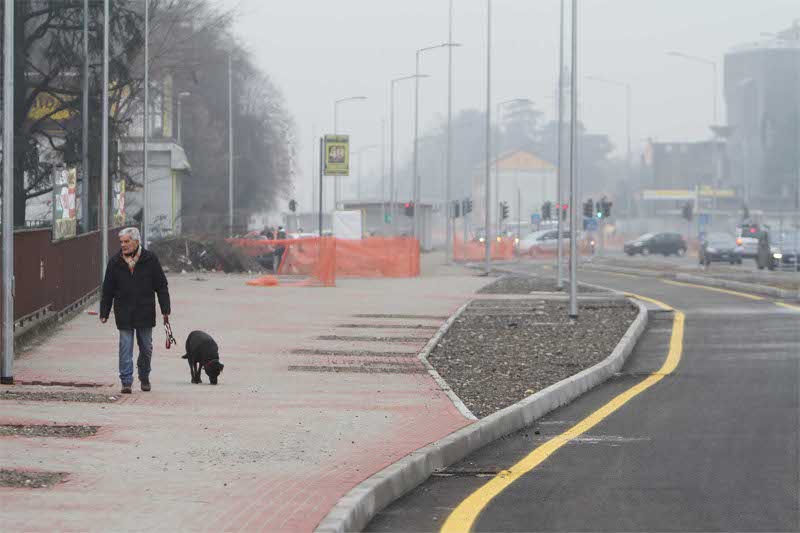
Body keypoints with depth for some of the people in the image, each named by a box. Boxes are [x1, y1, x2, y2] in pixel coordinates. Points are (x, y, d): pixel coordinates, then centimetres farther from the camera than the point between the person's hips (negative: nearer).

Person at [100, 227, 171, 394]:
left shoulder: (150, 260, -1)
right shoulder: (115, 262, 1)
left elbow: (161, 286, 3)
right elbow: (108, 290, 6)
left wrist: (165, 310, -1)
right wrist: (104, 313, 4)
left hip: (145, 312, 0)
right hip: (124, 314, 0)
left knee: (146, 348, 10)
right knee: (125, 348, -5)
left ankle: (144, 378, 28)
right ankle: (126, 382, -4)